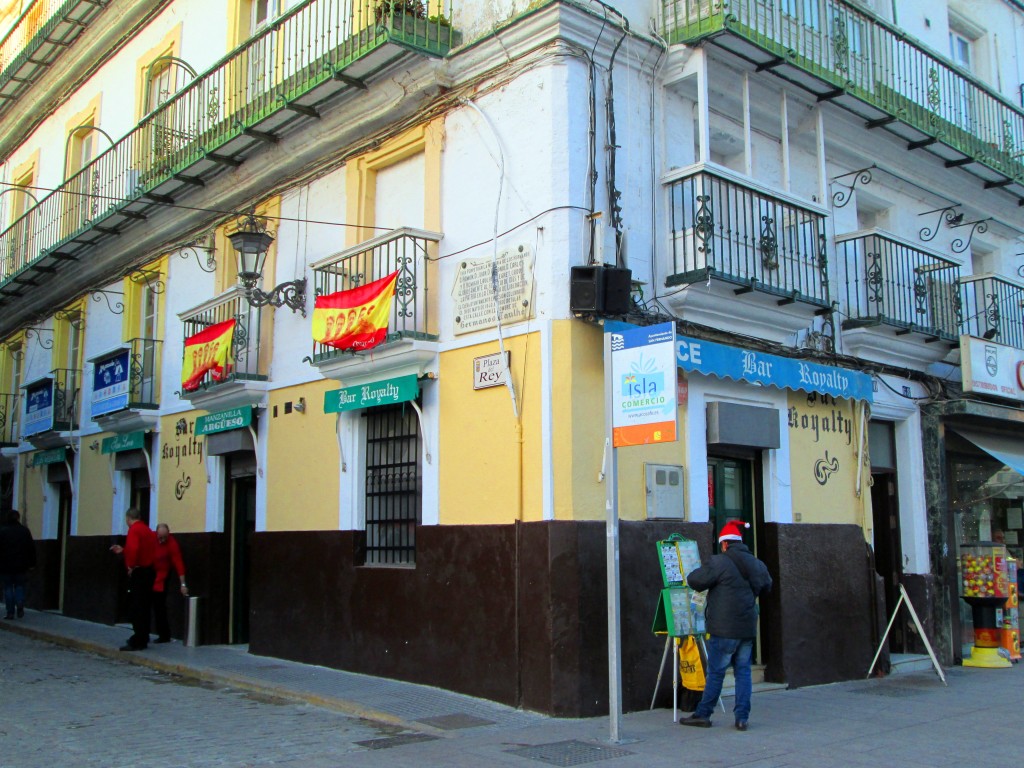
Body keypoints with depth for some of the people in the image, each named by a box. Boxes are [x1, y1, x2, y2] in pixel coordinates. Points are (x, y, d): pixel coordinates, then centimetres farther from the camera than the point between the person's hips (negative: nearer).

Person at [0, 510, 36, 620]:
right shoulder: (25, 531, 2)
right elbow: (31, 548, 3)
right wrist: (32, 564, 8)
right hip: (21, 565, 2)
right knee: (19, 586, 13)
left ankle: (10, 612, 1)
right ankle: (20, 608, -6)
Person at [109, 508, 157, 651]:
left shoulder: (134, 529, -13)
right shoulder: (147, 530, 15)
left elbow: (133, 549, -29)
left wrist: (130, 566, -18)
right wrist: (122, 550, 30)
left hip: (138, 573, -9)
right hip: (149, 571, 9)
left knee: (135, 607, -6)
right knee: (144, 606, 15)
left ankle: (138, 642, -6)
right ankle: (142, 638, 23)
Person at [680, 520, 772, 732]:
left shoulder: (720, 562, -13)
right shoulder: (758, 565, 9)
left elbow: (694, 580, -12)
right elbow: (766, 587, 25)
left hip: (725, 629, -5)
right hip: (748, 628, 6)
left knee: (716, 672, 3)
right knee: (743, 671, 11)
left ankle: (703, 714, 12)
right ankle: (742, 717, 9)